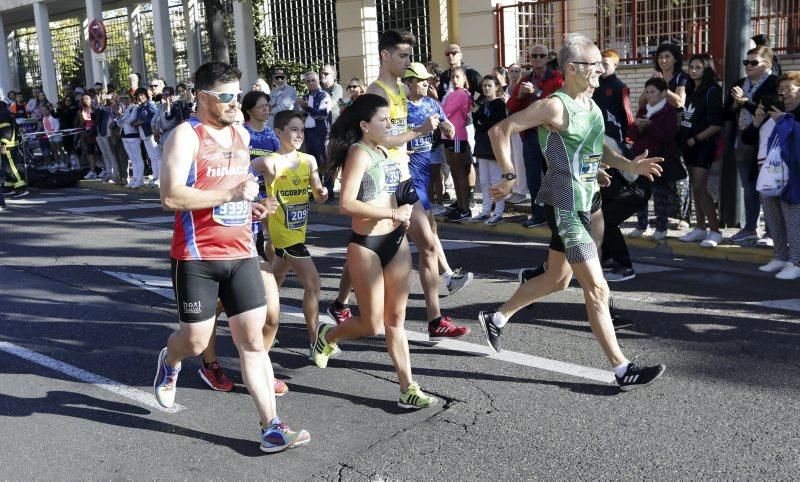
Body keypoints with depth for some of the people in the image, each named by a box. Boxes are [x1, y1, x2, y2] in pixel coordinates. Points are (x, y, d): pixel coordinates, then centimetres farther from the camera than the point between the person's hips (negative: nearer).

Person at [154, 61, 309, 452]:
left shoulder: (241, 135, 13)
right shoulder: (186, 135, -10)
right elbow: (171, 196, -21)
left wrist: (248, 205, 10)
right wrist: (230, 194, -23)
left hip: (240, 254, 6)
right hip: (197, 257, -5)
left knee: (252, 338, 2)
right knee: (195, 341, 5)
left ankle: (271, 427, 4)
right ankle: (170, 363, 43)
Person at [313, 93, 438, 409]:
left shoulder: (383, 150, 13)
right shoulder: (359, 153, -13)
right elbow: (346, 204, -25)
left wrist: (403, 214, 11)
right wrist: (393, 212, -20)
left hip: (396, 241, 8)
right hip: (367, 245, -8)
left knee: (396, 319, 9)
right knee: (373, 325, 2)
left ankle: (408, 389, 14)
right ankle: (327, 335, 31)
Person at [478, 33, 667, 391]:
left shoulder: (590, 104, 10)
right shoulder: (556, 106, -16)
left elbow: (597, 148, 21)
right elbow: (500, 130, -15)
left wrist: (630, 165, 6)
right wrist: (509, 178, -16)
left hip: (583, 203, 10)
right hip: (564, 206, -10)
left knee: (557, 278, 21)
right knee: (597, 289, -6)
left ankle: (496, 319, 37)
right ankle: (622, 370, 2)